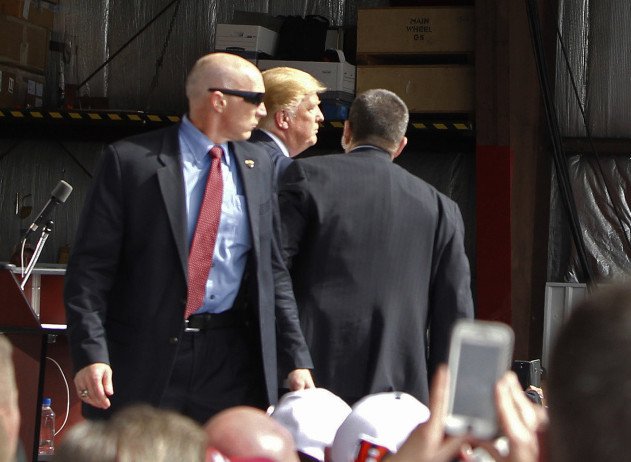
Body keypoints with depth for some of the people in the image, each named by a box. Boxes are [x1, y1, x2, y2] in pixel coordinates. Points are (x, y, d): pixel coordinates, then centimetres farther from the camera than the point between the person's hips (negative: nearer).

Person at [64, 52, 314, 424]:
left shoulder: (258, 166, 12)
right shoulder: (131, 160, -3)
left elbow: (273, 270, 16)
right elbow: (90, 266, -6)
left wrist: (297, 359, 9)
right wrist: (91, 354, -16)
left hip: (231, 361, 4)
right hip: (146, 356, -4)